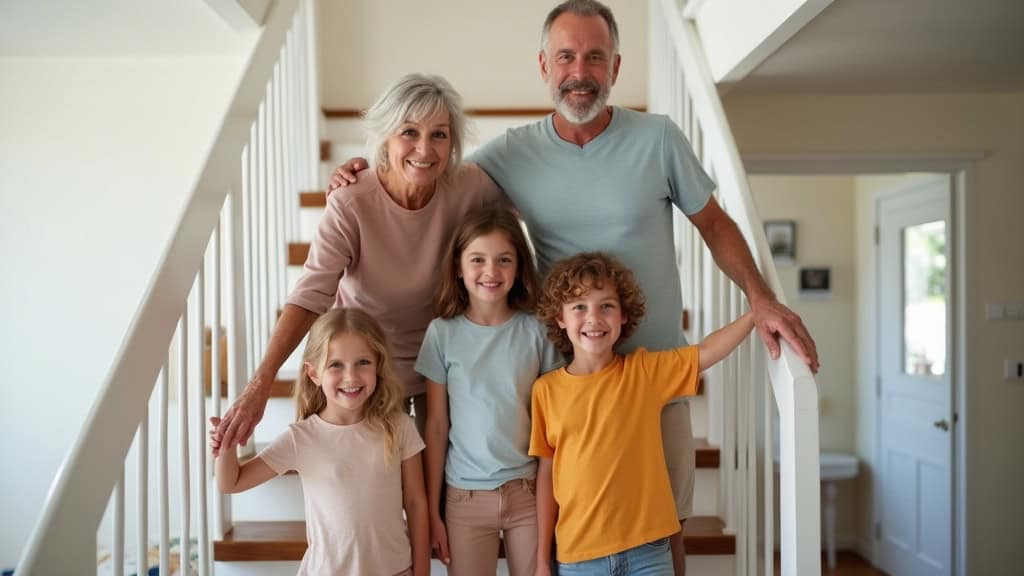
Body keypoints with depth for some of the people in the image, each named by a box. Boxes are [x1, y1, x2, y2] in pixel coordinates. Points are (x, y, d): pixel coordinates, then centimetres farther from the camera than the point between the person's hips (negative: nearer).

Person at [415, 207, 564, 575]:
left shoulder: (536, 330, -5)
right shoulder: (442, 332, -5)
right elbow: (436, 427, -1)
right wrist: (432, 509, 1)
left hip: (529, 490, 0)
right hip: (466, 496, 0)